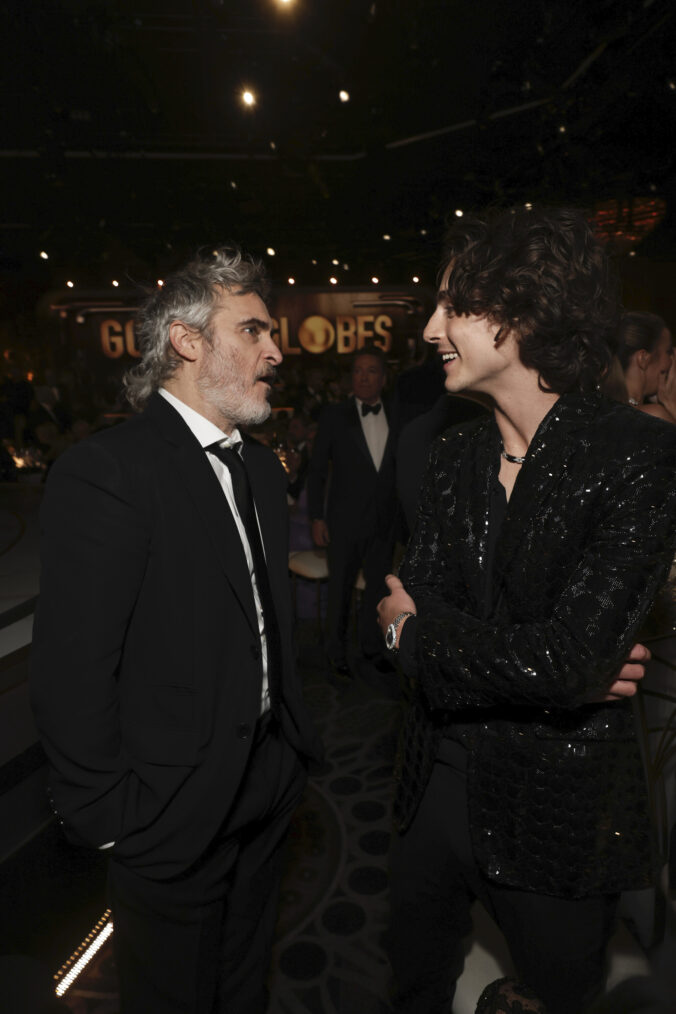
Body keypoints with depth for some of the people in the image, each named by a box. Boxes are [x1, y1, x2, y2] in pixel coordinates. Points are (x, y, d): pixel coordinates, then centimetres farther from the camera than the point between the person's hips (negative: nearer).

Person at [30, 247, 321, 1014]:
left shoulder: (261, 467, 6)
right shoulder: (104, 472, -21)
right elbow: (72, 672, -21)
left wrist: (293, 742, 11)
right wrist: (106, 818, -14)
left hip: (265, 784, 7)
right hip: (175, 808, -6)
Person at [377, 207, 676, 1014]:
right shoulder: (453, 455, 0)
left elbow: (564, 658, -26)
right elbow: (407, 614, -5)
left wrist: (416, 630, -11)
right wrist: (547, 668, -19)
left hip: (560, 808, -4)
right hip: (439, 781, 5)